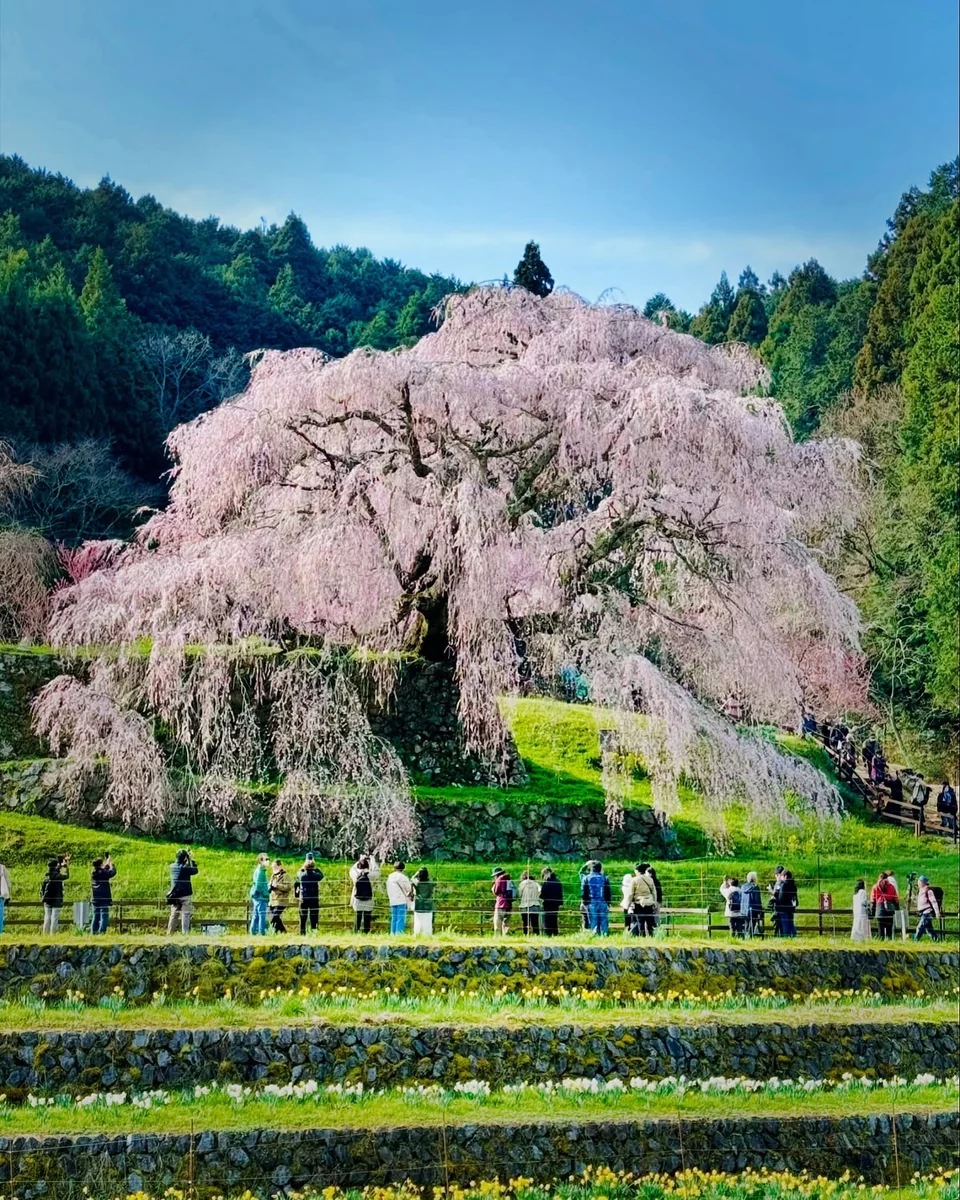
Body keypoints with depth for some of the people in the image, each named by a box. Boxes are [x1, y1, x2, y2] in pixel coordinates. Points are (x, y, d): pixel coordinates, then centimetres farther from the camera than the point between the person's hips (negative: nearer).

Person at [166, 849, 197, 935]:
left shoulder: (172, 866, 2)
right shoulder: (185, 868, -16)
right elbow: (195, 871, -4)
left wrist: (188, 861, 12)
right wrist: (191, 860, 2)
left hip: (175, 896, 6)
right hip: (185, 895, -6)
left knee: (173, 915, 14)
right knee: (186, 915, -2)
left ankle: (169, 933, 17)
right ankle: (185, 933, -6)